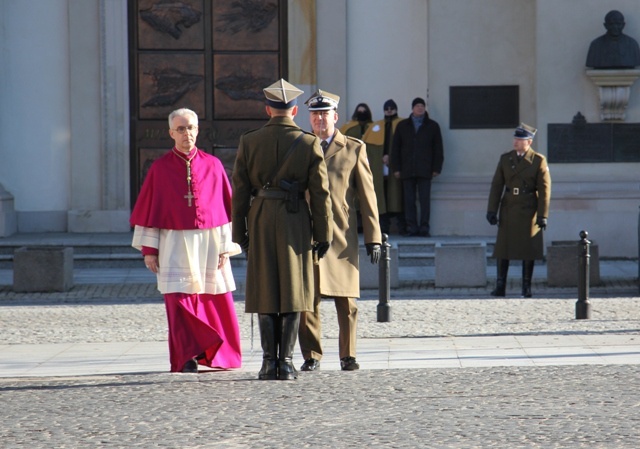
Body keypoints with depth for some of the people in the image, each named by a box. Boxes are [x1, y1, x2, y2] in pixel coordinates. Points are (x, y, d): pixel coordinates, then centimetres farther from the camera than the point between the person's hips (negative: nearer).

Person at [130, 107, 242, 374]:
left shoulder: (213, 166, 4)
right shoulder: (160, 169, 2)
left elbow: (226, 208, 4)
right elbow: (148, 210, 4)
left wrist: (226, 247, -2)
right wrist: (149, 249, -2)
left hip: (210, 243, 1)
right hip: (176, 244, -1)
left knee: (216, 301, 6)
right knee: (179, 301, -9)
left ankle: (219, 356, 23)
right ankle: (187, 359, -4)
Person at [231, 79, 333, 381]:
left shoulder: (248, 142, 1)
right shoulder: (309, 144, -3)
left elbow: (240, 191, 2)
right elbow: (320, 193, -3)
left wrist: (239, 232, 8)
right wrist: (323, 234, 3)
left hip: (260, 220, 1)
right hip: (296, 221, -1)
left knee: (265, 292, 7)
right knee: (293, 291, 4)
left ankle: (269, 362, 4)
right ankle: (286, 362, 0)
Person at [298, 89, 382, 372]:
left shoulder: (354, 150, 7)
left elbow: (367, 196, 6)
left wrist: (373, 237, 0)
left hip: (342, 237, -1)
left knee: (346, 301, 0)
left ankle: (348, 356, 9)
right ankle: (311, 356, 7)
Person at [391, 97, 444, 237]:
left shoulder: (432, 126, 10)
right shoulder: (402, 126, 13)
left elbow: (438, 149, 9)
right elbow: (395, 148, 12)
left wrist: (436, 168, 0)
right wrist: (396, 168, 3)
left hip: (424, 171, -1)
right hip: (407, 171, 1)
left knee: (425, 200, -4)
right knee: (409, 200, 0)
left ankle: (424, 227, -1)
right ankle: (411, 227, 2)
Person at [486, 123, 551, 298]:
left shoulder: (539, 161, -3)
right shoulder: (505, 159, 6)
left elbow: (544, 190, -5)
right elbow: (496, 185, 5)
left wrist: (543, 215, -11)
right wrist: (492, 210, -1)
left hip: (528, 211, -3)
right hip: (508, 210, 3)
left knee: (528, 250, 2)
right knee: (503, 248, 1)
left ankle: (526, 287, 9)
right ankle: (500, 287, 5)